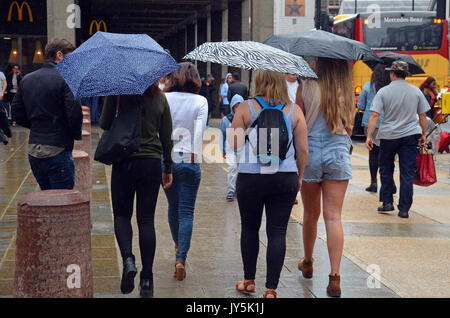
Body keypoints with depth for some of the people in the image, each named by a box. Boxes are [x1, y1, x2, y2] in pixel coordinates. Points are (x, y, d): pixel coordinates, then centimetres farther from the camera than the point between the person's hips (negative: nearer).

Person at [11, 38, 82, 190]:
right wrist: (77, 135, -1)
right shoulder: (65, 79, -11)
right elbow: (74, 114, -19)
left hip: (33, 151, 7)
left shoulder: (26, 80, 10)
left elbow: (16, 114, 12)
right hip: (58, 151, -7)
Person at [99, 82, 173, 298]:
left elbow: (104, 124, -1)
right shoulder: (160, 98, 1)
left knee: (122, 215, 15)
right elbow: (166, 137, 6)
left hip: (124, 162, -2)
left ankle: (128, 259, -12)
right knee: (146, 220, 7)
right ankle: (147, 282, 8)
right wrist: (168, 169, 14)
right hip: (151, 163, 2)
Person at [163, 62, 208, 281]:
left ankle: (178, 246, 41)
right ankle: (181, 258, -14)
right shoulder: (200, 101, -3)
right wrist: (194, 157, -6)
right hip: (189, 163, -2)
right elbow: (199, 132, -10)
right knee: (186, 212, -1)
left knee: (173, 206, 22)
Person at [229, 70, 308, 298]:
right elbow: (303, 149, 4)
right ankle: (271, 288, 3)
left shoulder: (246, 108, -4)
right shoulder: (294, 110, 3)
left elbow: (233, 145, -3)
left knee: (249, 228, 16)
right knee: (277, 232, 4)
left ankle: (249, 281, 27)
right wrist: (299, 176, 17)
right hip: (285, 177, 1)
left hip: (251, 178, -1)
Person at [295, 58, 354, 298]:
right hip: (338, 154, 1)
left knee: (311, 213, 16)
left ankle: (307, 263, 34)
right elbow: (349, 128, 8)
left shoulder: (306, 87, -5)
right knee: (333, 216, -1)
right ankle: (334, 277, -10)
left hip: (310, 153, -1)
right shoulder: (346, 91, 1)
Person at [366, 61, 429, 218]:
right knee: (407, 173, 2)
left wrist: (369, 136, -9)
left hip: (388, 135, -1)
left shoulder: (384, 92, -4)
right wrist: (424, 135, 17)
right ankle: (404, 209, 2)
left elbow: (374, 115, -11)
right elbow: (423, 116, 7)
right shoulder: (416, 91, 3)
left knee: (386, 170, 17)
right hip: (410, 135, 1)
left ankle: (387, 202, 18)